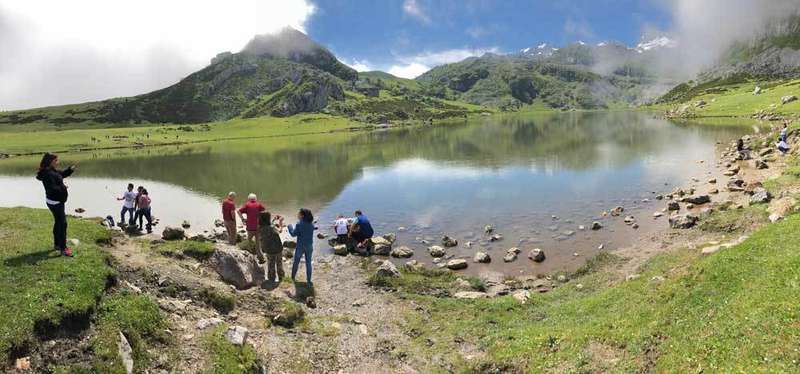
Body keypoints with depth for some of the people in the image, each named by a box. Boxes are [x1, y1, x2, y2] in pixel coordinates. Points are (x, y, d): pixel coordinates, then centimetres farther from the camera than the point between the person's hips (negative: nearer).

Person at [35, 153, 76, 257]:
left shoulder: (53, 171, 7)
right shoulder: (48, 174, -23)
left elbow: (62, 174, 24)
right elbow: (52, 188, -29)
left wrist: (70, 169, 6)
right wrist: (62, 187, -14)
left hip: (58, 201, 11)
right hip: (55, 202, -11)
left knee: (58, 222, 20)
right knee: (63, 224, -10)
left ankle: (57, 244, 33)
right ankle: (63, 249, -8)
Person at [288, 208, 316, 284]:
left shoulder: (299, 224, -18)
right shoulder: (311, 224, -2)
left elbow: (293, 234, -13)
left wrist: (290, 226, 2)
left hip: (300, 246, -4)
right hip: (309, 246, 4)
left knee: (296, 262, 17)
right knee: (308, 263, 13)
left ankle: (293, 277, 30)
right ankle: (309, 280, 17)